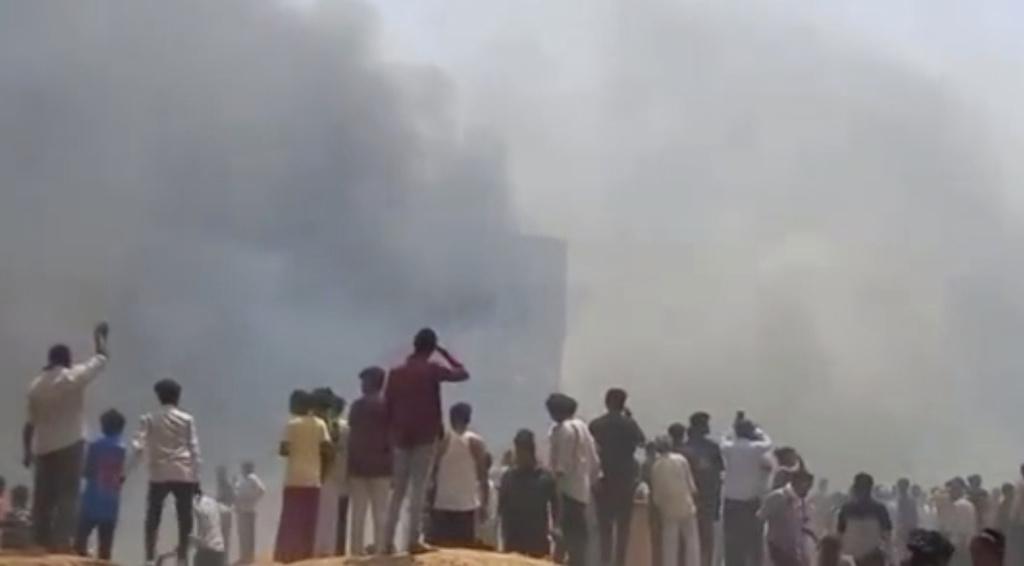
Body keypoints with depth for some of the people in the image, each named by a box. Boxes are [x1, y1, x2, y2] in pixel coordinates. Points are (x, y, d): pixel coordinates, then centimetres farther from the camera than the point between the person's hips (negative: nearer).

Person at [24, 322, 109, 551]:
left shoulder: (36, 384, 8)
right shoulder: (74, 376, -5)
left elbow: (30, 423, 10)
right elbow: (102, 358, 7)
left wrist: (27, 451, 16)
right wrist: (100, 335, 24)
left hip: (42, 448, 5)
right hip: (69, 445, -5)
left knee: (43, 498, 8)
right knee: (68, 496, -5)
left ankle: (42, 543, 9)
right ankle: (62, 542, -14)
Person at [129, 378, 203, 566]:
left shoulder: (149, 419, 3)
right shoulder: (187, 419, 4)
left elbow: (138, 447, -5)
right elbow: (194, 450, 2)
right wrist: (196, 477, 6)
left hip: (159, 475, 0)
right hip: (184, 474, 0)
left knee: (152, 519, 7)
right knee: (184, 519, 5)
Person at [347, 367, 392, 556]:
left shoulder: (357, 405, 4)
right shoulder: (387, 405, 0)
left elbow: (352, 436, 2)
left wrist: (351, 461, 6)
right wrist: (390, 459, 3)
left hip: (358, 463, 1)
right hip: (380, 463, -1)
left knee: (358, 510, 4)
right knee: (380, 510, 0)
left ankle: (358, 548, 1)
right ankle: (380, 547, -5)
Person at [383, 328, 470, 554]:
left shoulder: (396, 373, 10)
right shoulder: (431, 369, -4)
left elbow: (387, 406, 9)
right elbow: (462, 374, 2)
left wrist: (392, 432, 13)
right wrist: (445, 354, 12)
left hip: (401, 437, 5)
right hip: (425, 436, -4)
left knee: (398, 490, 9)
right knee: (418, 489, -7)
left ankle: (389, 541, 4)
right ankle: (414, 540, -12)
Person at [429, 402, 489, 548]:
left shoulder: (442, 440, 0)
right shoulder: (476, 442, -1)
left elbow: (433, 471, 1)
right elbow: (482, 475, -2)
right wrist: (484, 503, 4)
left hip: (442, 502, 0)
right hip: (467, 503, 0)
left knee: (440, 547, 4)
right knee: (465, 546, 1)